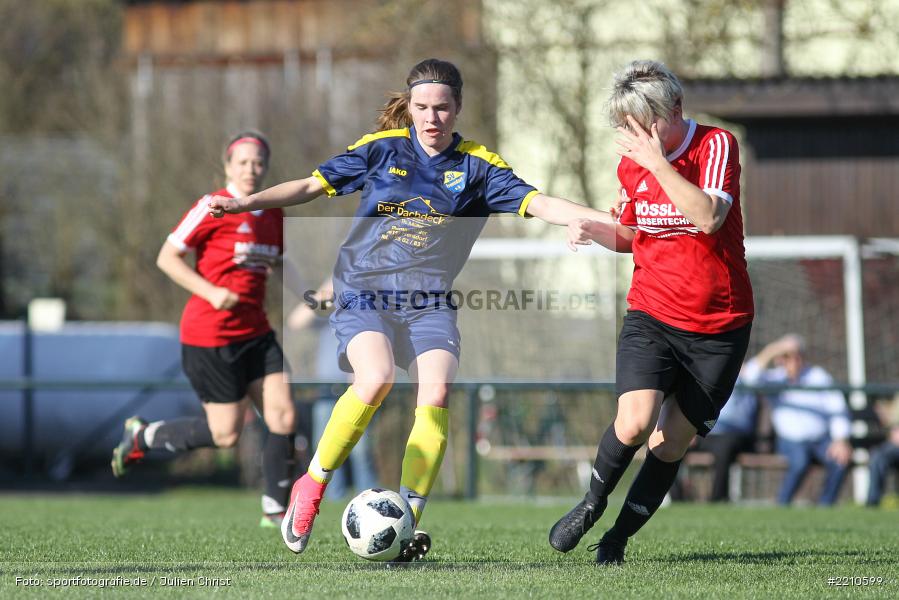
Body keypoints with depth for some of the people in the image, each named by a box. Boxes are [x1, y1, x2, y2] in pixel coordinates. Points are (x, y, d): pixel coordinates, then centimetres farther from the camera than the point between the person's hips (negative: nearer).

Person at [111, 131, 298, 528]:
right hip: (210, 335, -7)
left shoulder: (273, 215, 8)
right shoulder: (212, 208, -12)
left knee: (283, 416, -5)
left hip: (255, 332, 7)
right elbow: (167, 258, -10)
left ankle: (275, 509, 10)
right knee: (225, 434, -3)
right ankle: (142, 437, 20)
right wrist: (210, 291, -21)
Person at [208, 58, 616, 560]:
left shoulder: (478, 165, 5)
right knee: (375, 379, -28)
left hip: (430, 303, 2)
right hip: (365, 293, -2)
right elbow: (313, 185, 8)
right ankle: (311, 486, -10)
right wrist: (245, 203, -2)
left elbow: (539, 204, -4)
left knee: (436, 396, -22)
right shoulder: (381, 148, 4)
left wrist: (610, 220, -18)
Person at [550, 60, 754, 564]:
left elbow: (708, 218, -25)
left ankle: (618, 539, 18)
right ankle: (593, 504, 6)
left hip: (720, 326, -2)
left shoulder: (716, 145, -9)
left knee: (671, 444, 0)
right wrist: (597, 231, 1)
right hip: (652, 317, 2)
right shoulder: (632, 165, 5)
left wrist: (658, 162, -27)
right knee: (634, 423, -21)